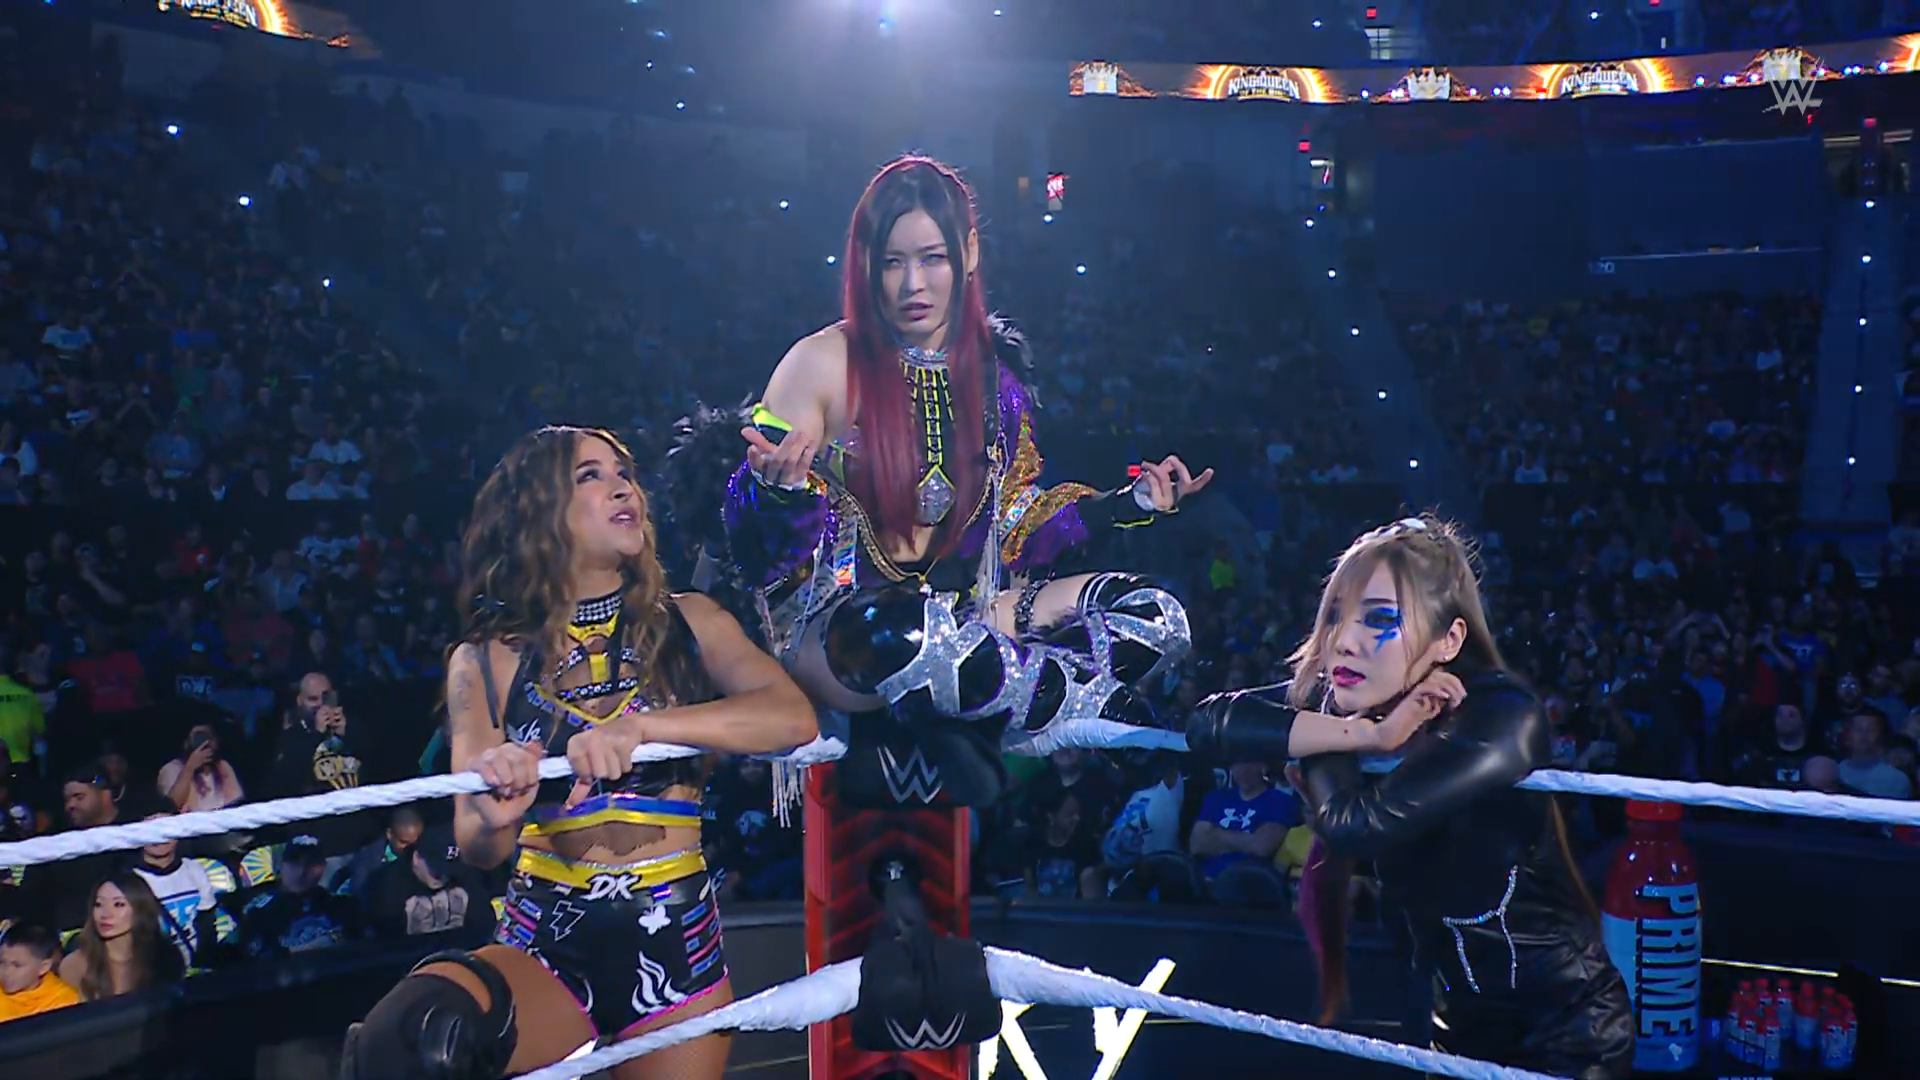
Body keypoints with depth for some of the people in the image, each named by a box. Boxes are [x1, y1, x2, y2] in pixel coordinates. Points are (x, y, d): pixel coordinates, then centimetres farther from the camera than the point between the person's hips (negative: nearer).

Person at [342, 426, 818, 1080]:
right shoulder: (486, 661, 1)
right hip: (543, 949, -1)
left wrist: (642, 726, -26)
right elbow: (475, 848, -4)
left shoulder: (688, 623, 3)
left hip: (675, 947, 1)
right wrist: (494, 817, -28)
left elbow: (792, 718, -14)